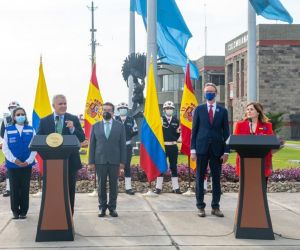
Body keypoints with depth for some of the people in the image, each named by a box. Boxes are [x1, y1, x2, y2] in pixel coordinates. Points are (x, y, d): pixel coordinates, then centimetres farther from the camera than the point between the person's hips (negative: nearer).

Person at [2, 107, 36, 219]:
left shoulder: (31, 130, 3)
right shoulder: (8, 130, 1)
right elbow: (5, 148, -2)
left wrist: (29, 160, -10)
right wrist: (14, 160, -12)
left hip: (27, 164, 1)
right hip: (12, 164, 0)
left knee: (25, 188, 5)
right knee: (14, 188, 5)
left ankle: (23, 211, 15)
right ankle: (15, 211, 15)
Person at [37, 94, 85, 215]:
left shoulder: (73, 119, 2)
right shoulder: (44, 121, 4)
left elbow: (82, 138, -4)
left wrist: (72, 129, -21)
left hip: (70, 162, 0)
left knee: (69, 192, 6)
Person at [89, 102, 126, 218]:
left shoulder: (120, 126, 5)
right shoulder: (95, 126, 7)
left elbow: (122, 144, 2)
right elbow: (92, 145, 5)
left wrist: (122, 161, -4)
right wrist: (91, 161, -1)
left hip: (114, 160, 0)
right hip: (100, 160, 0)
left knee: (113, 184, 4)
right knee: (101, 184, 4)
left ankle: (112, 207, 12)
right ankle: (102, 207, 13)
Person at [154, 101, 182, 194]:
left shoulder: (176, 121, 7)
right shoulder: (160, 119, -1)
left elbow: (177, 134, 10)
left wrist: (178, 132, -9)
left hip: (173, 146, 2)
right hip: (163, 146, -2)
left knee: (174, 166, 6)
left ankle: (175, 187, 10)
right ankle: (158, 187, 7)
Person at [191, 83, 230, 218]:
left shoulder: (222, 111, 7)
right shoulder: (199, 109, 5)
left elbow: (226, 132, 6)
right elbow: (194, 130, 4)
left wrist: (226, 151, -2)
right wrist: (192, 149, -4)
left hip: (217, 149, 1)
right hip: (202, 148, -1)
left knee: (216, 179, 4)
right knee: (200, 178, 2)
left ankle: (215, 207, 12)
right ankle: (200, 206, 10)